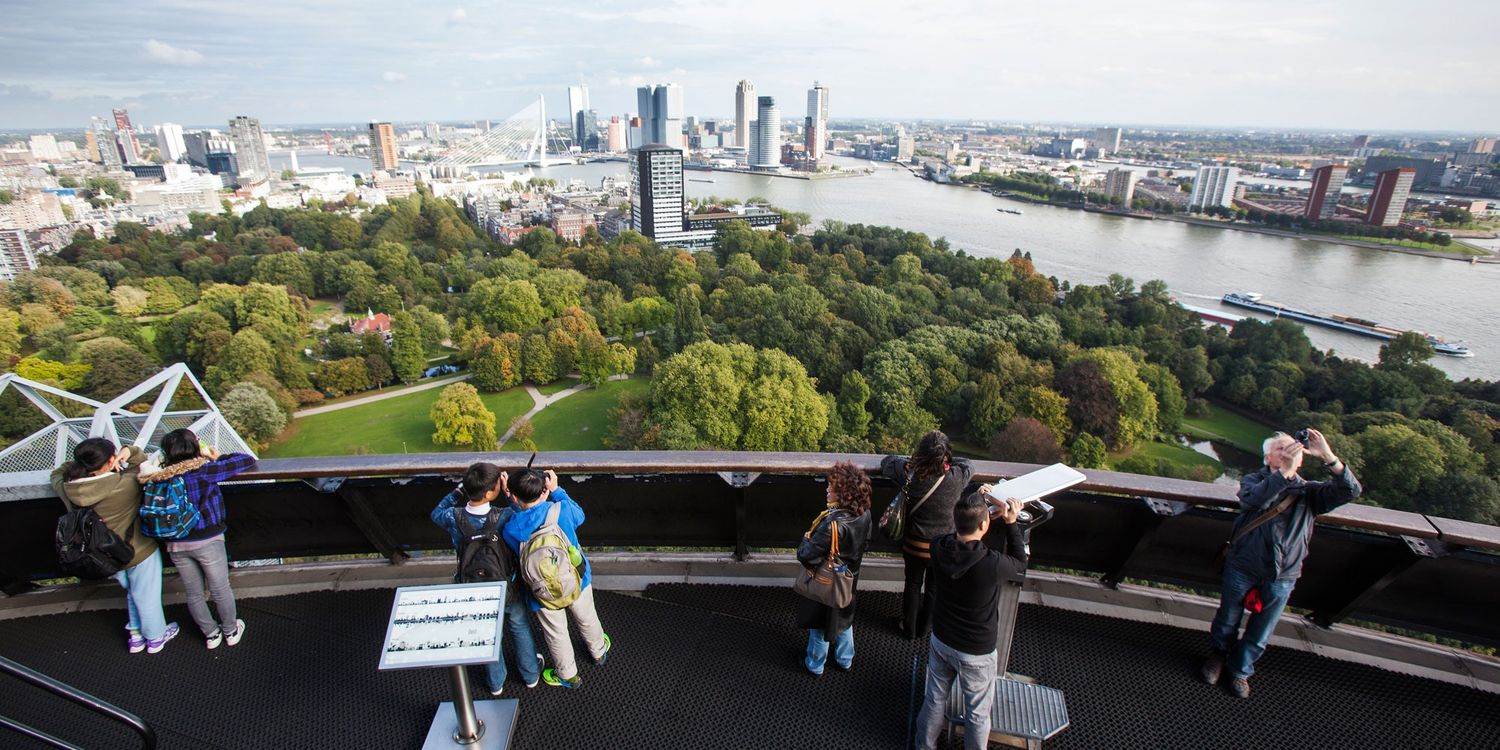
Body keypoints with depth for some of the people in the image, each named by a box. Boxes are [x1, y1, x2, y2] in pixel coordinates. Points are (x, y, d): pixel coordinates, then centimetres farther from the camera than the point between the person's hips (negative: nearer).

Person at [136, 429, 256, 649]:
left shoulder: (157, 478, -6)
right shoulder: (204, 470, -18)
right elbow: (248, 460, -14)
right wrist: (217, 458, 3)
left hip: (176, 545, 4)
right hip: (207, 541, -4)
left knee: (193, 594, 20)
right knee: (220, 590, 15)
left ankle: (211, 634, 35)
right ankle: (231, 632, 31)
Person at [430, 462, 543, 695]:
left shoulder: (454, 518, -27)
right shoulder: (503, 518, -35)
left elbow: (437, 513, -1)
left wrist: (459, 489, -7)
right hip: (509, 589, -2)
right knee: (520, 629, 26)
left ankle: (496, 682, 49)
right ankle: (531, 674, 48)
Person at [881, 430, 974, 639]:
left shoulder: (910, 473, -23)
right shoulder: (958, 477, -21)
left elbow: (887, 462, -3)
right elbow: (967, 463, 3)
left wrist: (910, 462, 6)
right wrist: (946, 462, 8)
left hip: (915, 544, 0)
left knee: (912, 585, 22)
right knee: (933, 589, 23)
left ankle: (909, 629, 40)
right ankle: (923, 629, 43)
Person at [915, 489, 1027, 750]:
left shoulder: (938, 548, -20)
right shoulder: (993, 564, -34)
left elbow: (957, 530, 5)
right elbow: (1020, 567, -9)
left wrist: (977, 501, 4)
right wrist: (1011, 523, -7)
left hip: (940, 640, 5)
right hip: (976, 652, -5)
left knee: (935, 697, 26)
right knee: (977, 713, 20)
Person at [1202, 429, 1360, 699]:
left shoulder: (1309, 491, 0)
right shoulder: (1254, 480, -6)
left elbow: (1350, 491, -16)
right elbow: (1251, 498, -29)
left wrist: (1328, 457, -28)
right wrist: (1283, 473, -38)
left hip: (1281, 578, 2)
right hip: (1242, 568, -2)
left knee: (1260, 633, 15)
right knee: (1227, 621, 16)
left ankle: (1240, 670, 38)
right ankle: (1217, 656, 43)